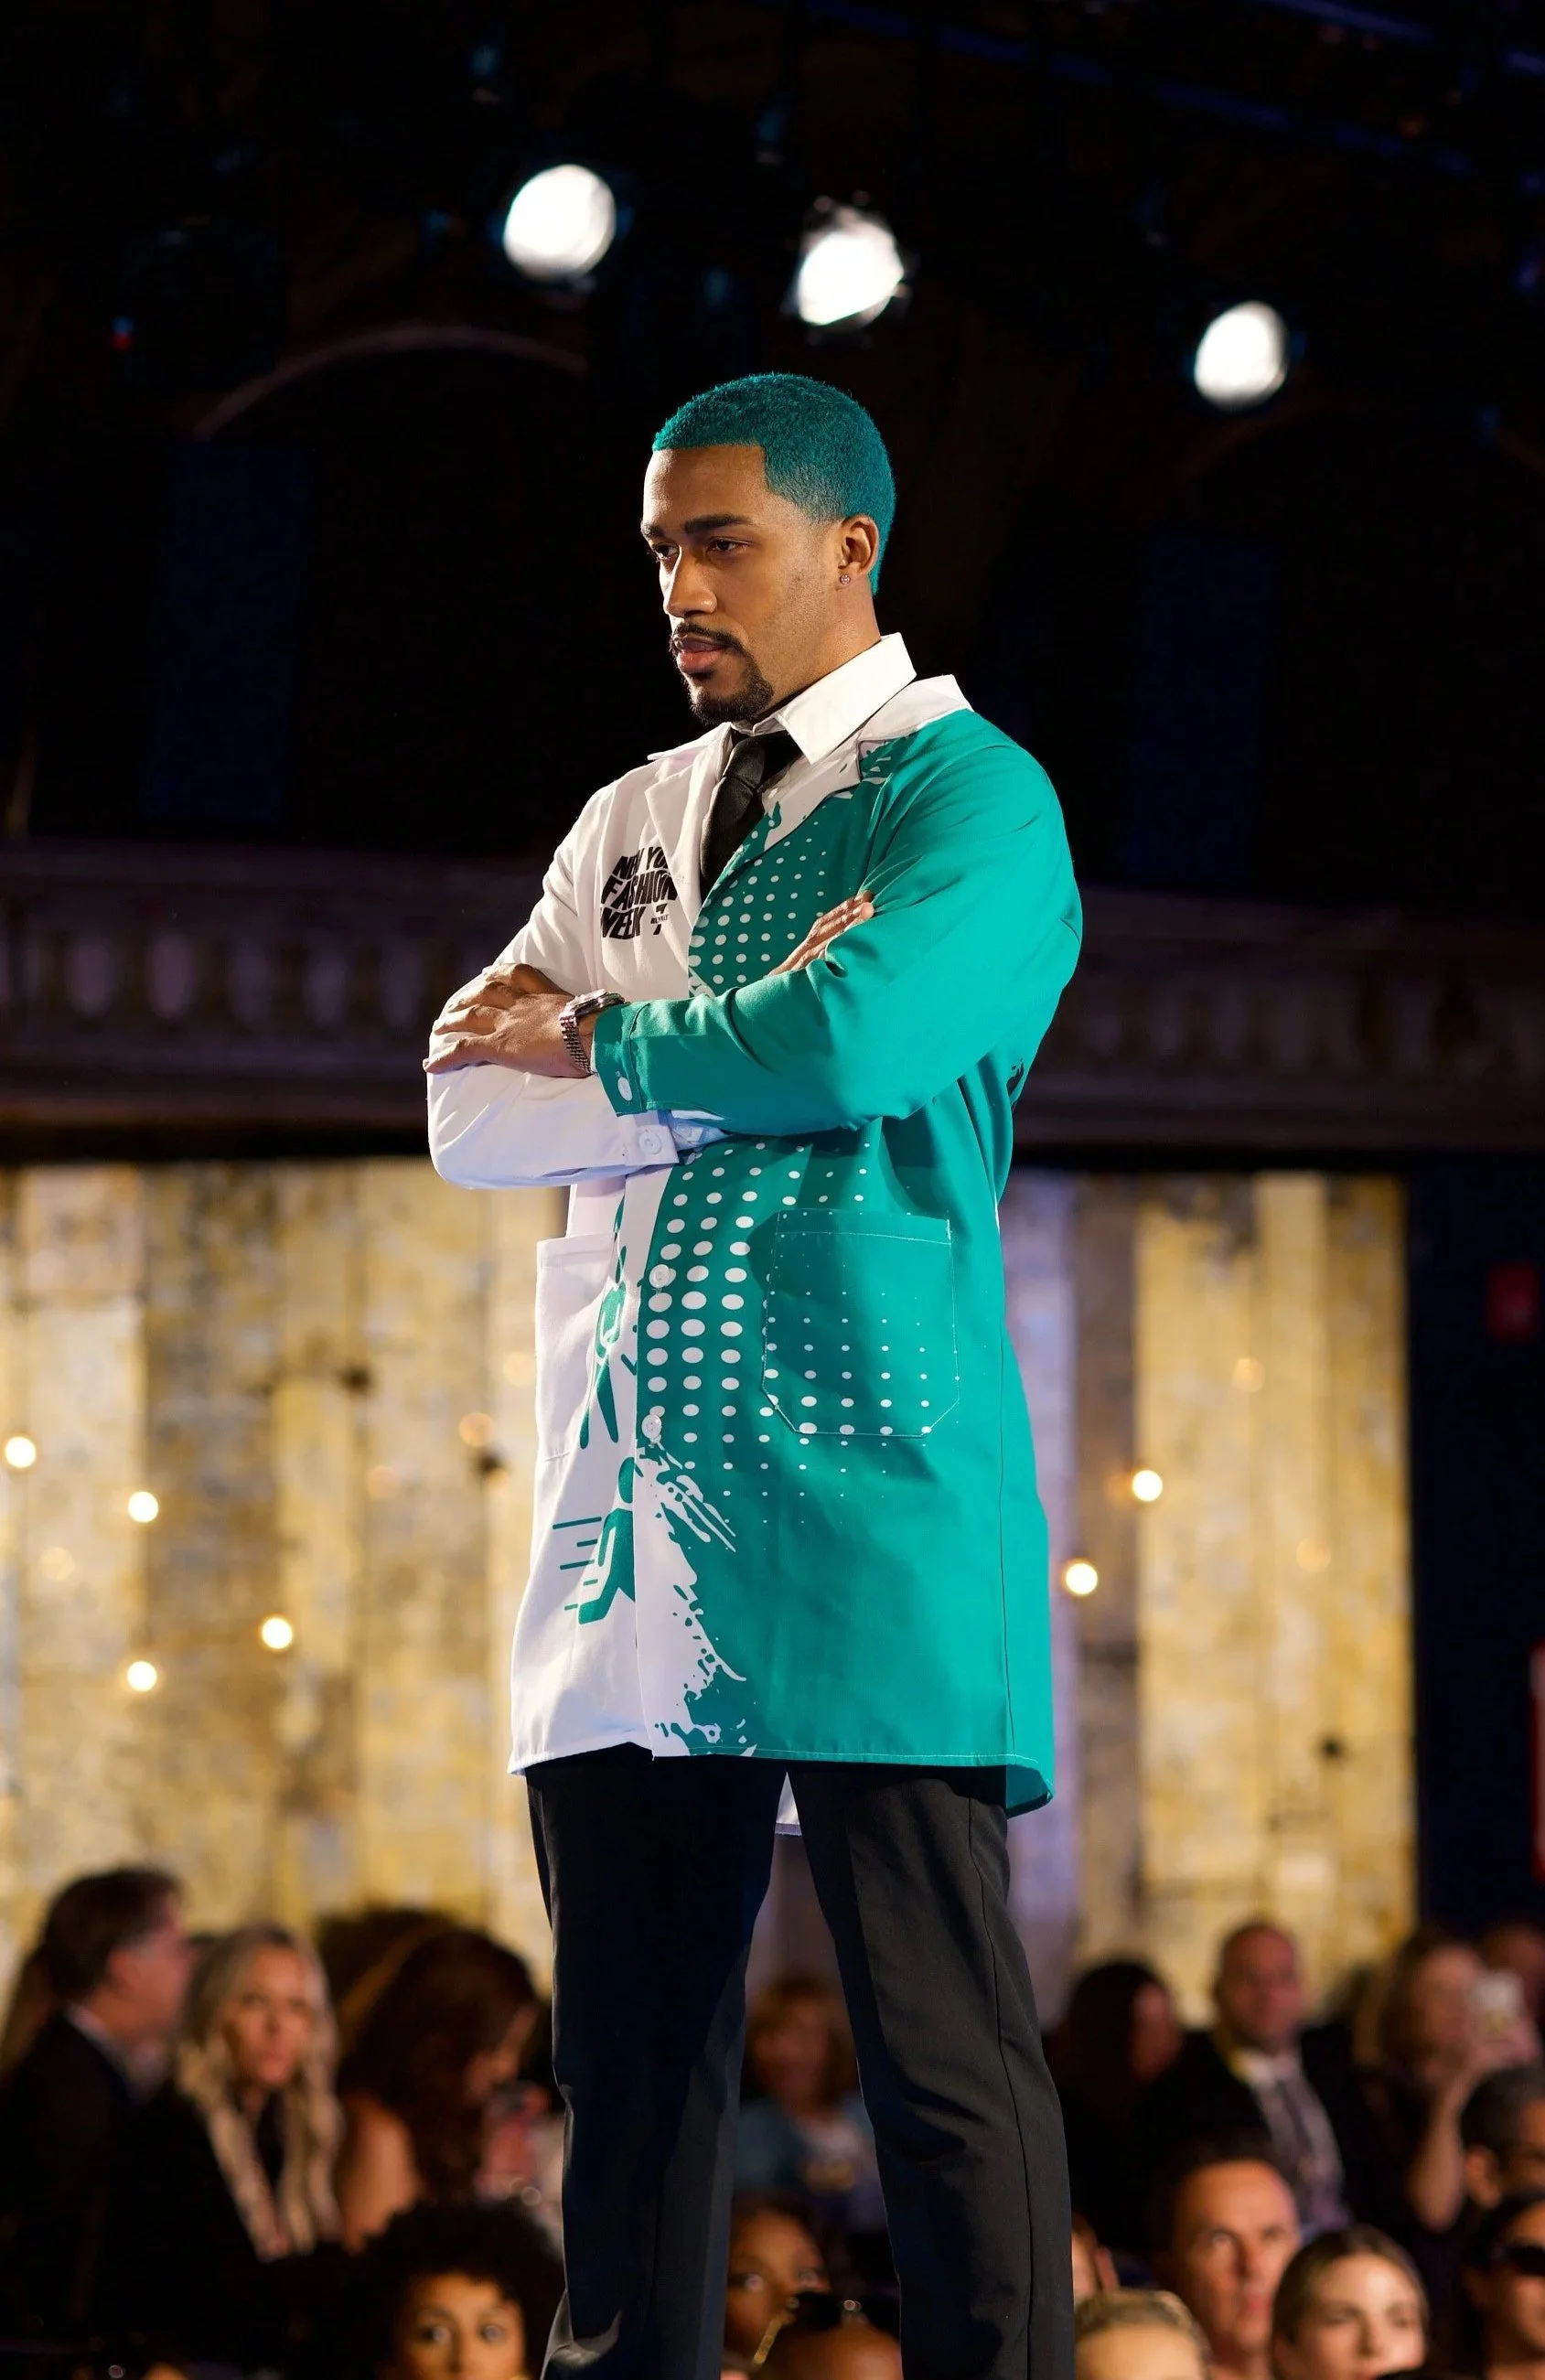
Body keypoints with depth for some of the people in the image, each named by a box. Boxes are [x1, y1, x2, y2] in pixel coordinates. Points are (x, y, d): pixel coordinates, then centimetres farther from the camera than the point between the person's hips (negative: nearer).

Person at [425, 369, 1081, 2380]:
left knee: (943, 2043, -6)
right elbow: (471, 1113, 9)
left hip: (866, 1499, -6)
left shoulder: (971, 798, 1)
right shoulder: (634, 822, 21)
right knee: (632, 2047, 6)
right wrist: (750, 1052, -5)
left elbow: (853, 1043, -18)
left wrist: (597, 1041, -1)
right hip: (633, 1511, 6)